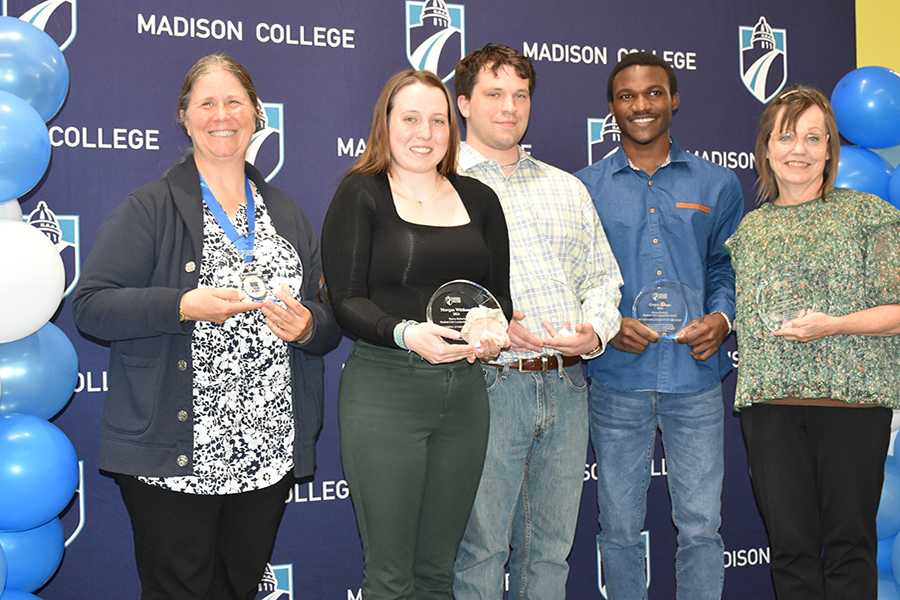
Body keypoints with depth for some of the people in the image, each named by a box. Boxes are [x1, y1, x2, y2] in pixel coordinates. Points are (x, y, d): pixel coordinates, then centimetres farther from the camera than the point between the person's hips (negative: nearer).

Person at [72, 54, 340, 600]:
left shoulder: (288, 216, 14)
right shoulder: (150, 209, -1)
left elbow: (331, 323, 15)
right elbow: (90, 306, -9)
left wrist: (307, 325, -8)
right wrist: (184, 307, -21)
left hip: (269, 454, 4)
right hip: (172, 458, -4)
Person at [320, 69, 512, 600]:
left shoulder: (479, 200, 13)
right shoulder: (361, 195, -1)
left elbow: (500, 293, 15)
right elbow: (346, 299, -7)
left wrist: (494, 328, -8)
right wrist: (406, 333, -24)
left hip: (464, 390, 5)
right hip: (384, 390, -4)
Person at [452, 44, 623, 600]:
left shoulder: (568, 188, 18)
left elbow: (602, 275, 18)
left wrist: (596, 331, -2)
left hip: (566, 385, 5)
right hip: (490, 384, -5)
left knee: (552, 545, 11)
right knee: (481, 547, 0)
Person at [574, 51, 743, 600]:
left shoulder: (717, 184, 9)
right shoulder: (585, 189, 6)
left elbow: (729, 265, 12)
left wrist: (722, 317, -7)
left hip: (696, 376, 0)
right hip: (618, 379, 0)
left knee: (701, 525, 3)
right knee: (620, 527, 8)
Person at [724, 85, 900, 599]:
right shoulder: (748, 228, 14)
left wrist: (834, 325, -16)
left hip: (852, 396, -3)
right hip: (770, 401, 3)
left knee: (849, 542, 4)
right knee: (790, 545, 7)